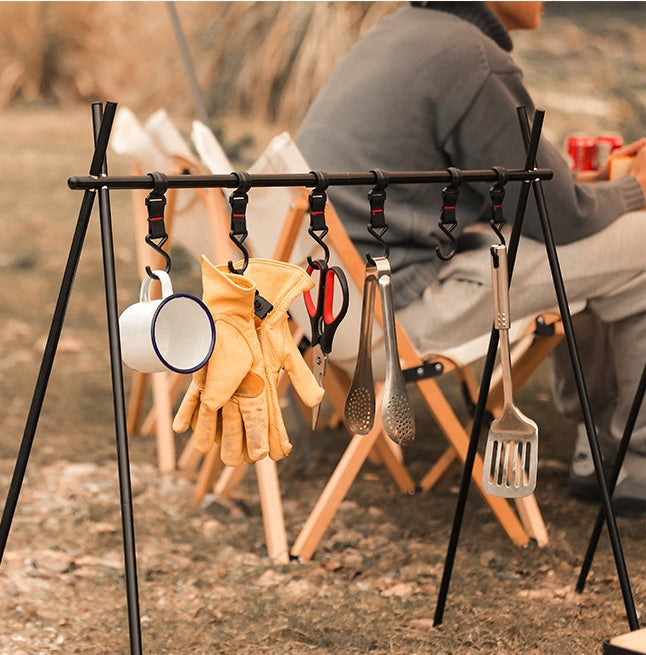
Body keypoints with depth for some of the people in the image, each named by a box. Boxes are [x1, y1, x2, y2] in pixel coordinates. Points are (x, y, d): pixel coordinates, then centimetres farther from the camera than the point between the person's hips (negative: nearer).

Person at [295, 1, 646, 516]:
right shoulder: (473, 61, -17)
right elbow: (559, 216, -10)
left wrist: (582, 183, 18)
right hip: (400, 306, -10)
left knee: (585, 259, 21)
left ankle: (599, 450, 25)